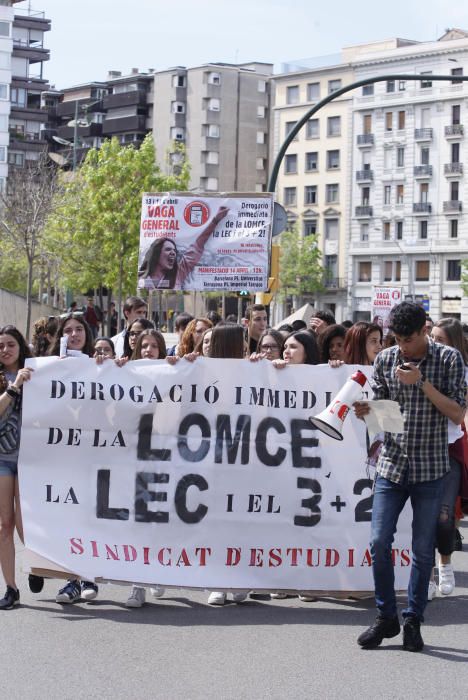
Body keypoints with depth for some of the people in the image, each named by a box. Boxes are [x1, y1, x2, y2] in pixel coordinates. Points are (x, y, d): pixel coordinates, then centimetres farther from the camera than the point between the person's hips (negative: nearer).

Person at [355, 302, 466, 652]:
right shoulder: (385, 359, 4)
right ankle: (386, 617, 13)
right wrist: (367, 411, -12)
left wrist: (422, 382, -19)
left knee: (423, 549, 4)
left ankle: (413, 621, 17)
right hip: (392, 463, 2)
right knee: (379, 542, -3)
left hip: (430, 468, -2)